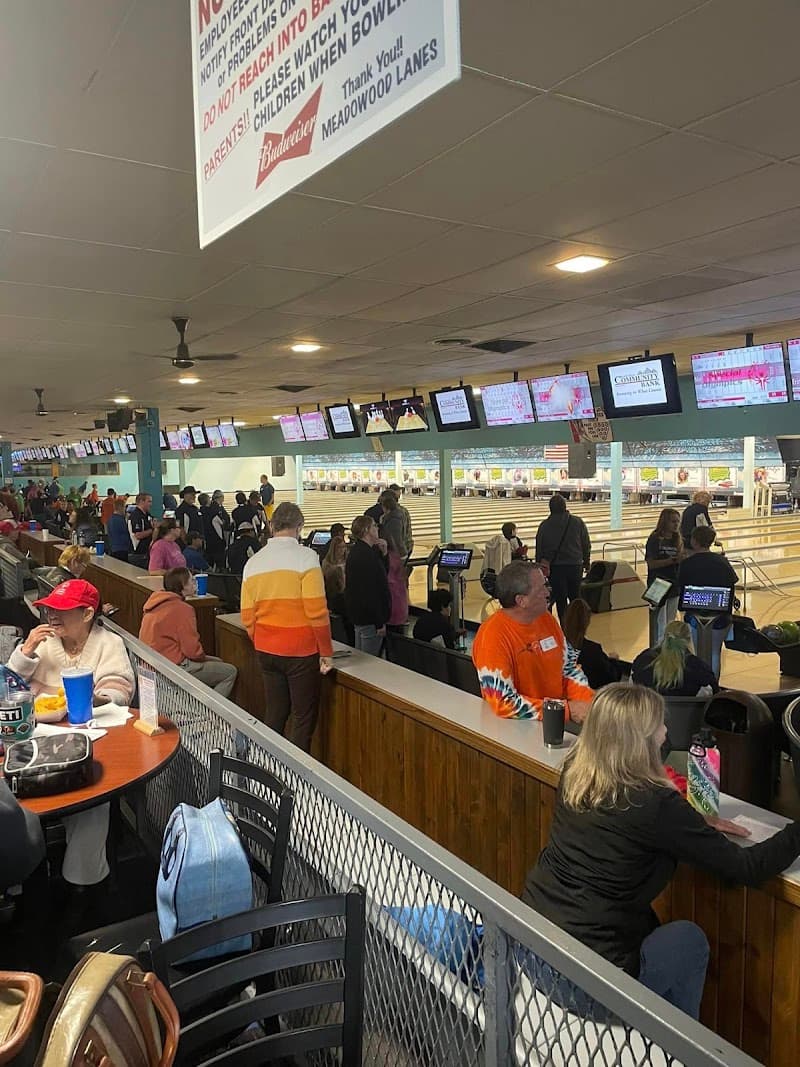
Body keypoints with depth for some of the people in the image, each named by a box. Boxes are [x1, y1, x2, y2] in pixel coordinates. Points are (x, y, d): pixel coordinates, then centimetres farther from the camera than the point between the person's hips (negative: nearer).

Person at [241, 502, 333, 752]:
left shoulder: (253, 562, 4)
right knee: (304, 717, 5)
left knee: (275, 713, 17)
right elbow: (317, 610, -16)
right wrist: (326, 651, -8)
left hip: (266, 650, 5)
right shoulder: (305, 556, -11)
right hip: (301, 651, -5)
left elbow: (247, 616, 6)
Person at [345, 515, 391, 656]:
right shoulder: (365, 555, -22)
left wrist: (383, 554, 4)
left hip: (358, 615, 11)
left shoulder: (356, 551, 11)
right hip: (369, 618, -11)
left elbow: (383, 574, 20)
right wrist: (379, 623, -22)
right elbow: (370, 592, -25)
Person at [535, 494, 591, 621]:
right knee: (575, 597, 14)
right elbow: (586, 545, 2)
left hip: (555, 568, -1)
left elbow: (539, 549, -1)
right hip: (575, 566, 1)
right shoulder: (578, 522, -3)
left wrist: (539, 568, 8)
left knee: (560, 599, 6)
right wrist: (586, 563, 14)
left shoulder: (544, 526, -5)